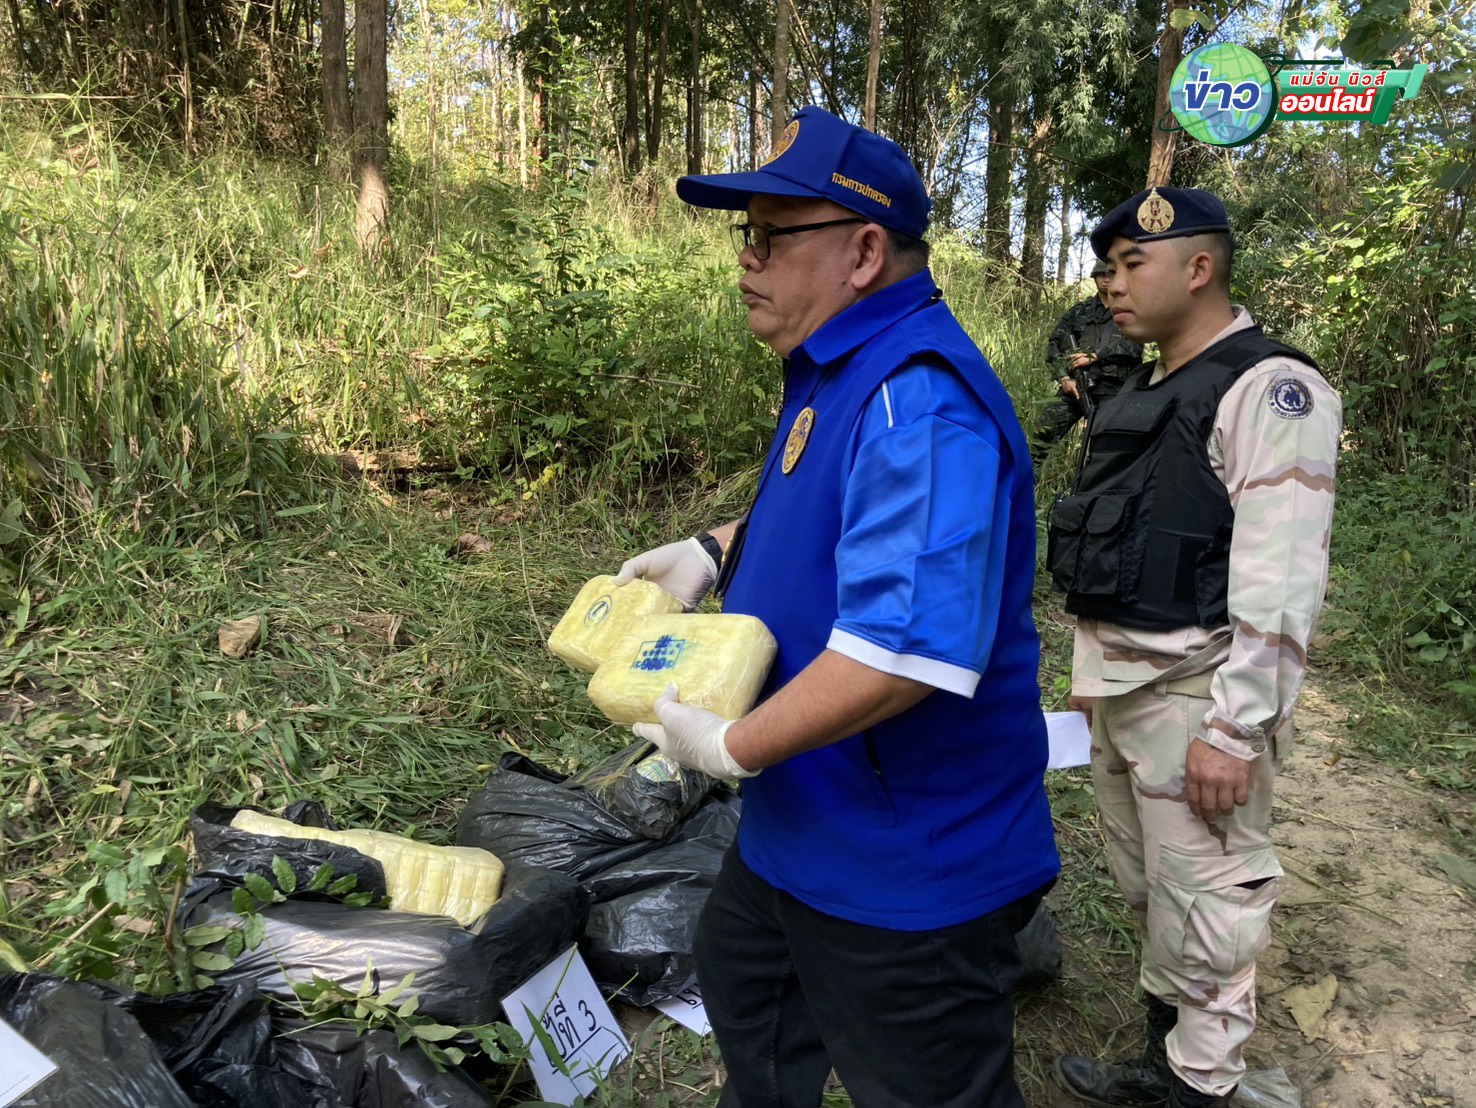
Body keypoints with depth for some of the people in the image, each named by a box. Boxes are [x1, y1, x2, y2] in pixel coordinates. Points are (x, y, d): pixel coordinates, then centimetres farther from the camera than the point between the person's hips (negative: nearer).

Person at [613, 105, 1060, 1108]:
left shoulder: (919, 403, -29)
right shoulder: (836, 370, 6)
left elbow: (905, 652, -36)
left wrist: (731, 746, -24)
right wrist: (716, 550, 9)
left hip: (903, 866, -10)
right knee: (744, 991, 31)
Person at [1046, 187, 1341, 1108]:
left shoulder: (1269, 390, -14)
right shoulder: (1144, 394, 14)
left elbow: (1279, 583, -22)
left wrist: (1234, 729, -24)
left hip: (1195, 693, -9)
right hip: (1121, 686, 9)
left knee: (1206, 900, 4)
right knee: (1149, 888, 21)